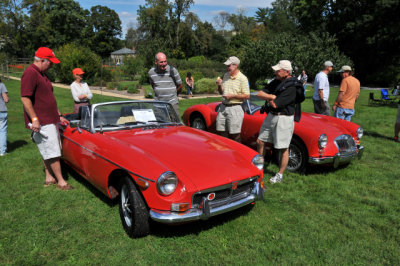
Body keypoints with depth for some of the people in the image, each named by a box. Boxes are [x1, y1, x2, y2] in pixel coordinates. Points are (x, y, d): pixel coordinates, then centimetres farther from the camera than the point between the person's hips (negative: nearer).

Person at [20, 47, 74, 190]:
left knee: (47, 152, 16)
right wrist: (34, 119, -26)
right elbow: (25, 98, -21)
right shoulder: (30, 73, -15)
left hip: (50, 121, 10)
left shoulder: (42, 74, 17)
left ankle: (49, 178, 27)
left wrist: (59, 116, 23)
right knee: (52, 152, -5)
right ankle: (61, 182, 2)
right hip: (41, 123, -10)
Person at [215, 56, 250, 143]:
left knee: (234, 136, -2)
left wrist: (232, 96, -16)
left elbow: (247, 96, -10)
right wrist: (219, 85, -1)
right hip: (223, 107, 6)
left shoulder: (242, 78, -7)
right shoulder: (225, 75, 13)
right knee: (221, 134, 10)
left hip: (235, 108, -6)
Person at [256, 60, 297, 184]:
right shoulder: (276, 81, 6)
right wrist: (271, 96, -15)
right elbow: (259, 94, 2)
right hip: (271, 115, 9)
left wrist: (267, 98, -4)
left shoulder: (291, 87, -20)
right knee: (260, 142, 14)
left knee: (283, 148, 4)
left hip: (284, 118, -8)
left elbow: (275, 104, -24)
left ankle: (280, 174, 18)